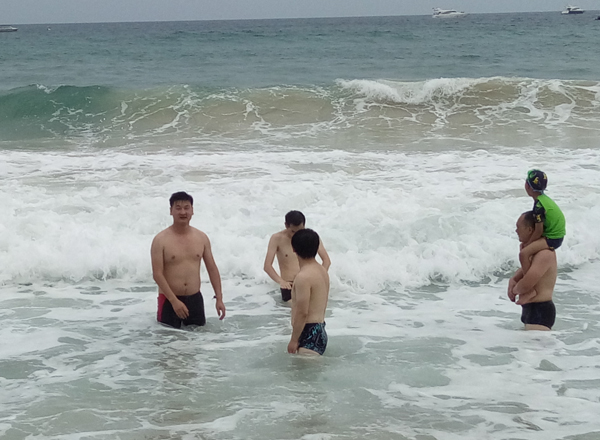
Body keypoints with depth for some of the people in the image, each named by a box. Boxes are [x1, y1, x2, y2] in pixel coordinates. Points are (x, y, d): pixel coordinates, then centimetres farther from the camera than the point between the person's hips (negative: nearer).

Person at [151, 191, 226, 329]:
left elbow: (212, 268, 9)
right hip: (169, 300, -4)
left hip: (195, 298, 4)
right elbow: (157, 274, -13)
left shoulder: (202, 238, 5)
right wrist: (174, 301, -21)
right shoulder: (161, 240, -9)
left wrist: (219, 298, 2)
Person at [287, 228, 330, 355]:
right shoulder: (322, 271, 12)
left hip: (309, 335, -10)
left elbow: (302, 312, -20)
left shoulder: (303, 277, -18)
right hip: (320, 330, 10)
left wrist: (294, 339, -13)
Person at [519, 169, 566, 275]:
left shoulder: (539, 206, -24)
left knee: (523, 254, -22)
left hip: (552, 239, -11)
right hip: (556, 234, 11)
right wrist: (526, 243, 12)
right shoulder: (543, 198, 6)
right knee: (524, 246, 26)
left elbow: (538, 231, -20)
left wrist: (527, 244, -6)